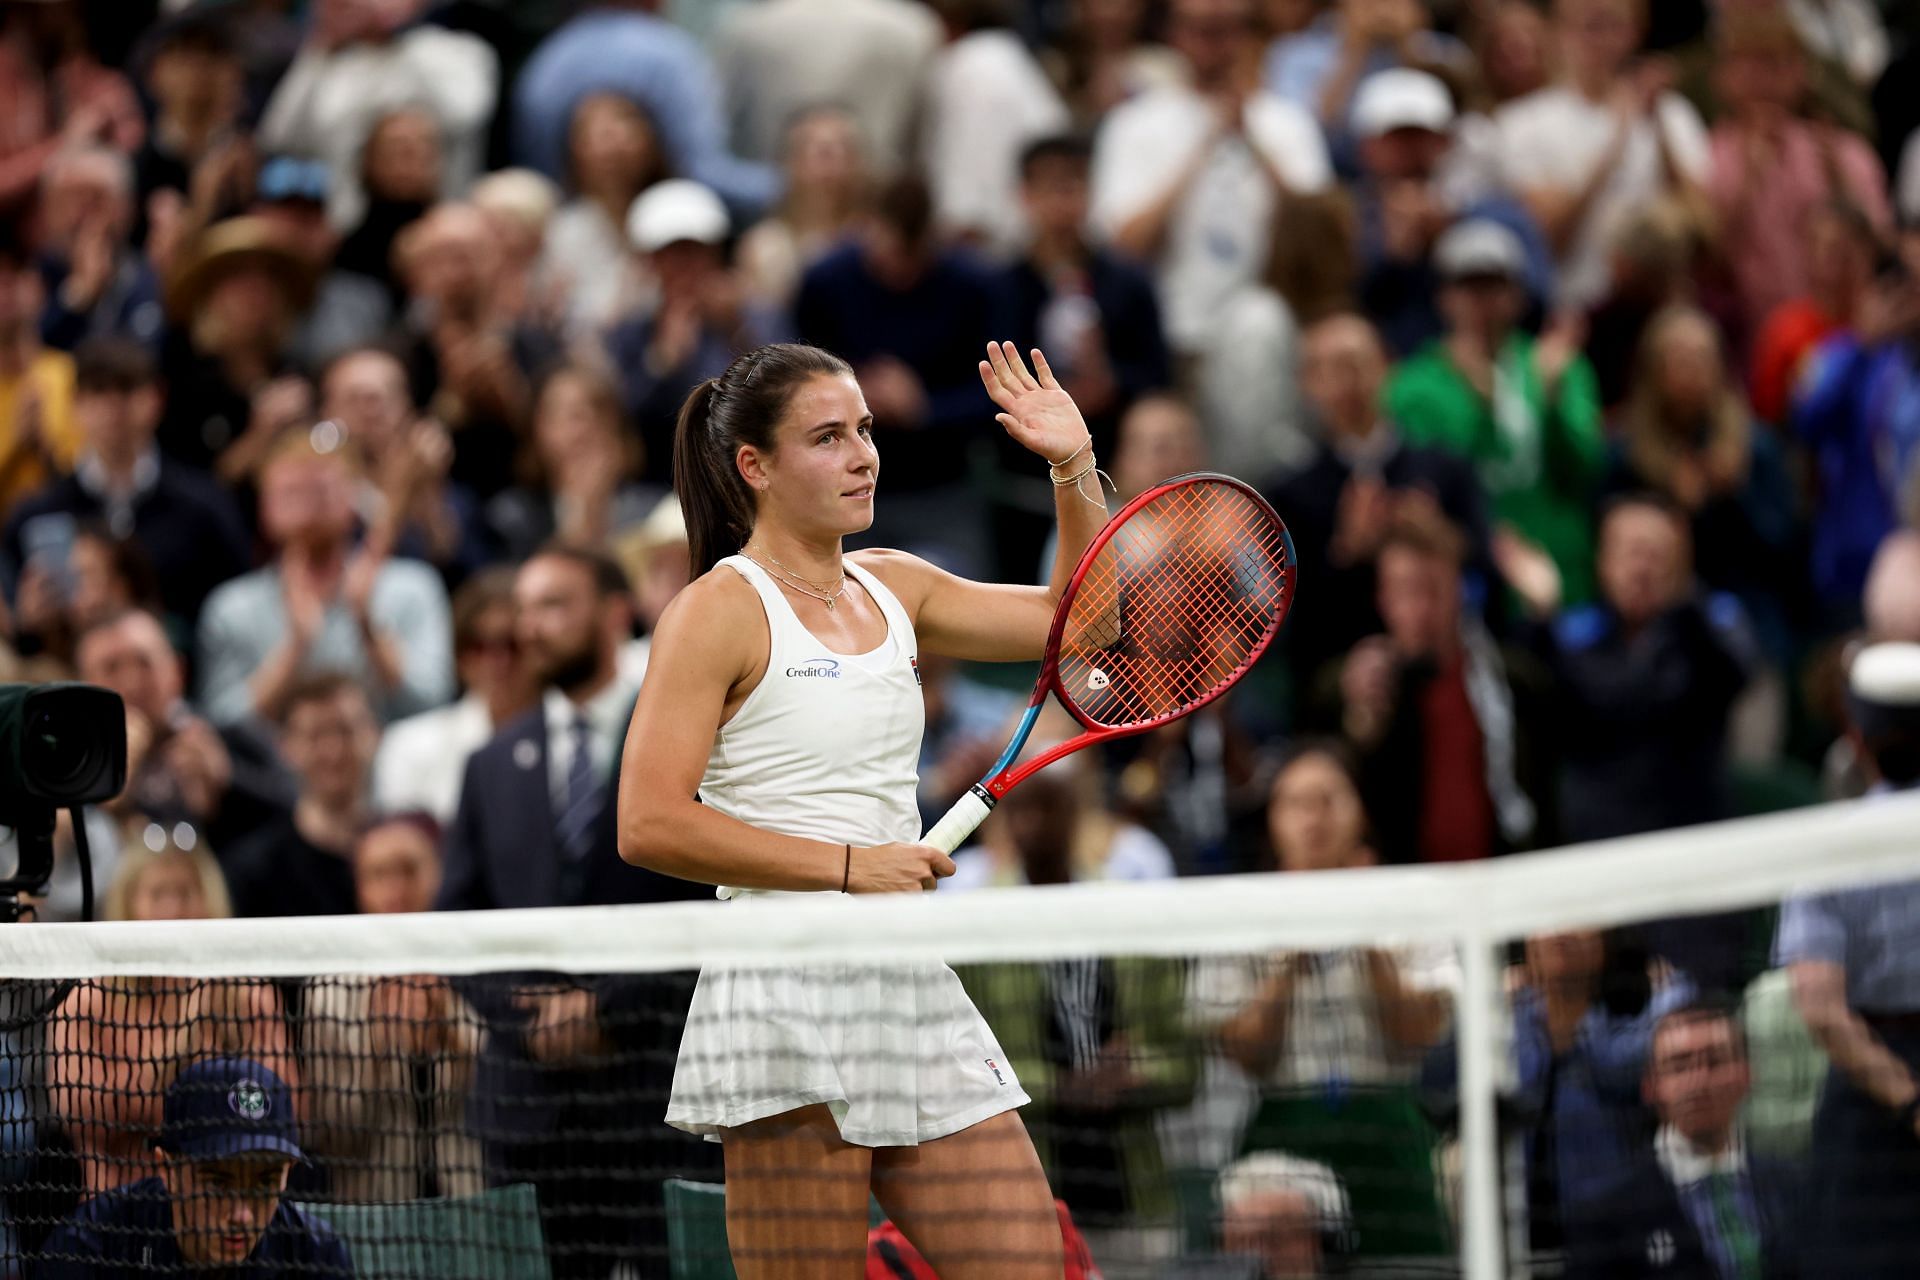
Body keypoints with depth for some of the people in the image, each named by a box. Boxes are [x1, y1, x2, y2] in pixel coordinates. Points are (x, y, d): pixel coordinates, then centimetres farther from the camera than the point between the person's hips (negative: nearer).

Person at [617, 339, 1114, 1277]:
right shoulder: (719, 610, -5)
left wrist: (1075, 472, 8)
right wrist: (849, 866, -16)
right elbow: (649, 824, -13)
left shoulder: (890, 587, 15)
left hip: (914, 990, 7)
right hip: (787, 997, -7)